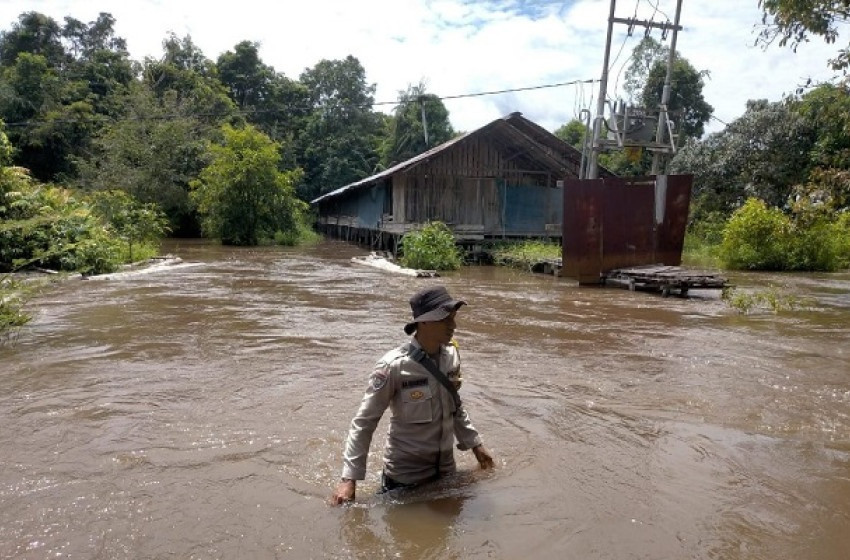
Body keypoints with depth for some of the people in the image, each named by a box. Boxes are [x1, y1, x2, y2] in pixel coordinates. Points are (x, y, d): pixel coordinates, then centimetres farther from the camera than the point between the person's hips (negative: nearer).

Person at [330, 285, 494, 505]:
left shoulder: (452, 355, -6)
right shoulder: (395, 366, -23)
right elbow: (364, 422, -17)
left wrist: (475, 443, 14)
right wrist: (349, 478, -19)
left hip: (445, 467, 6)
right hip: (405, 474, -5)